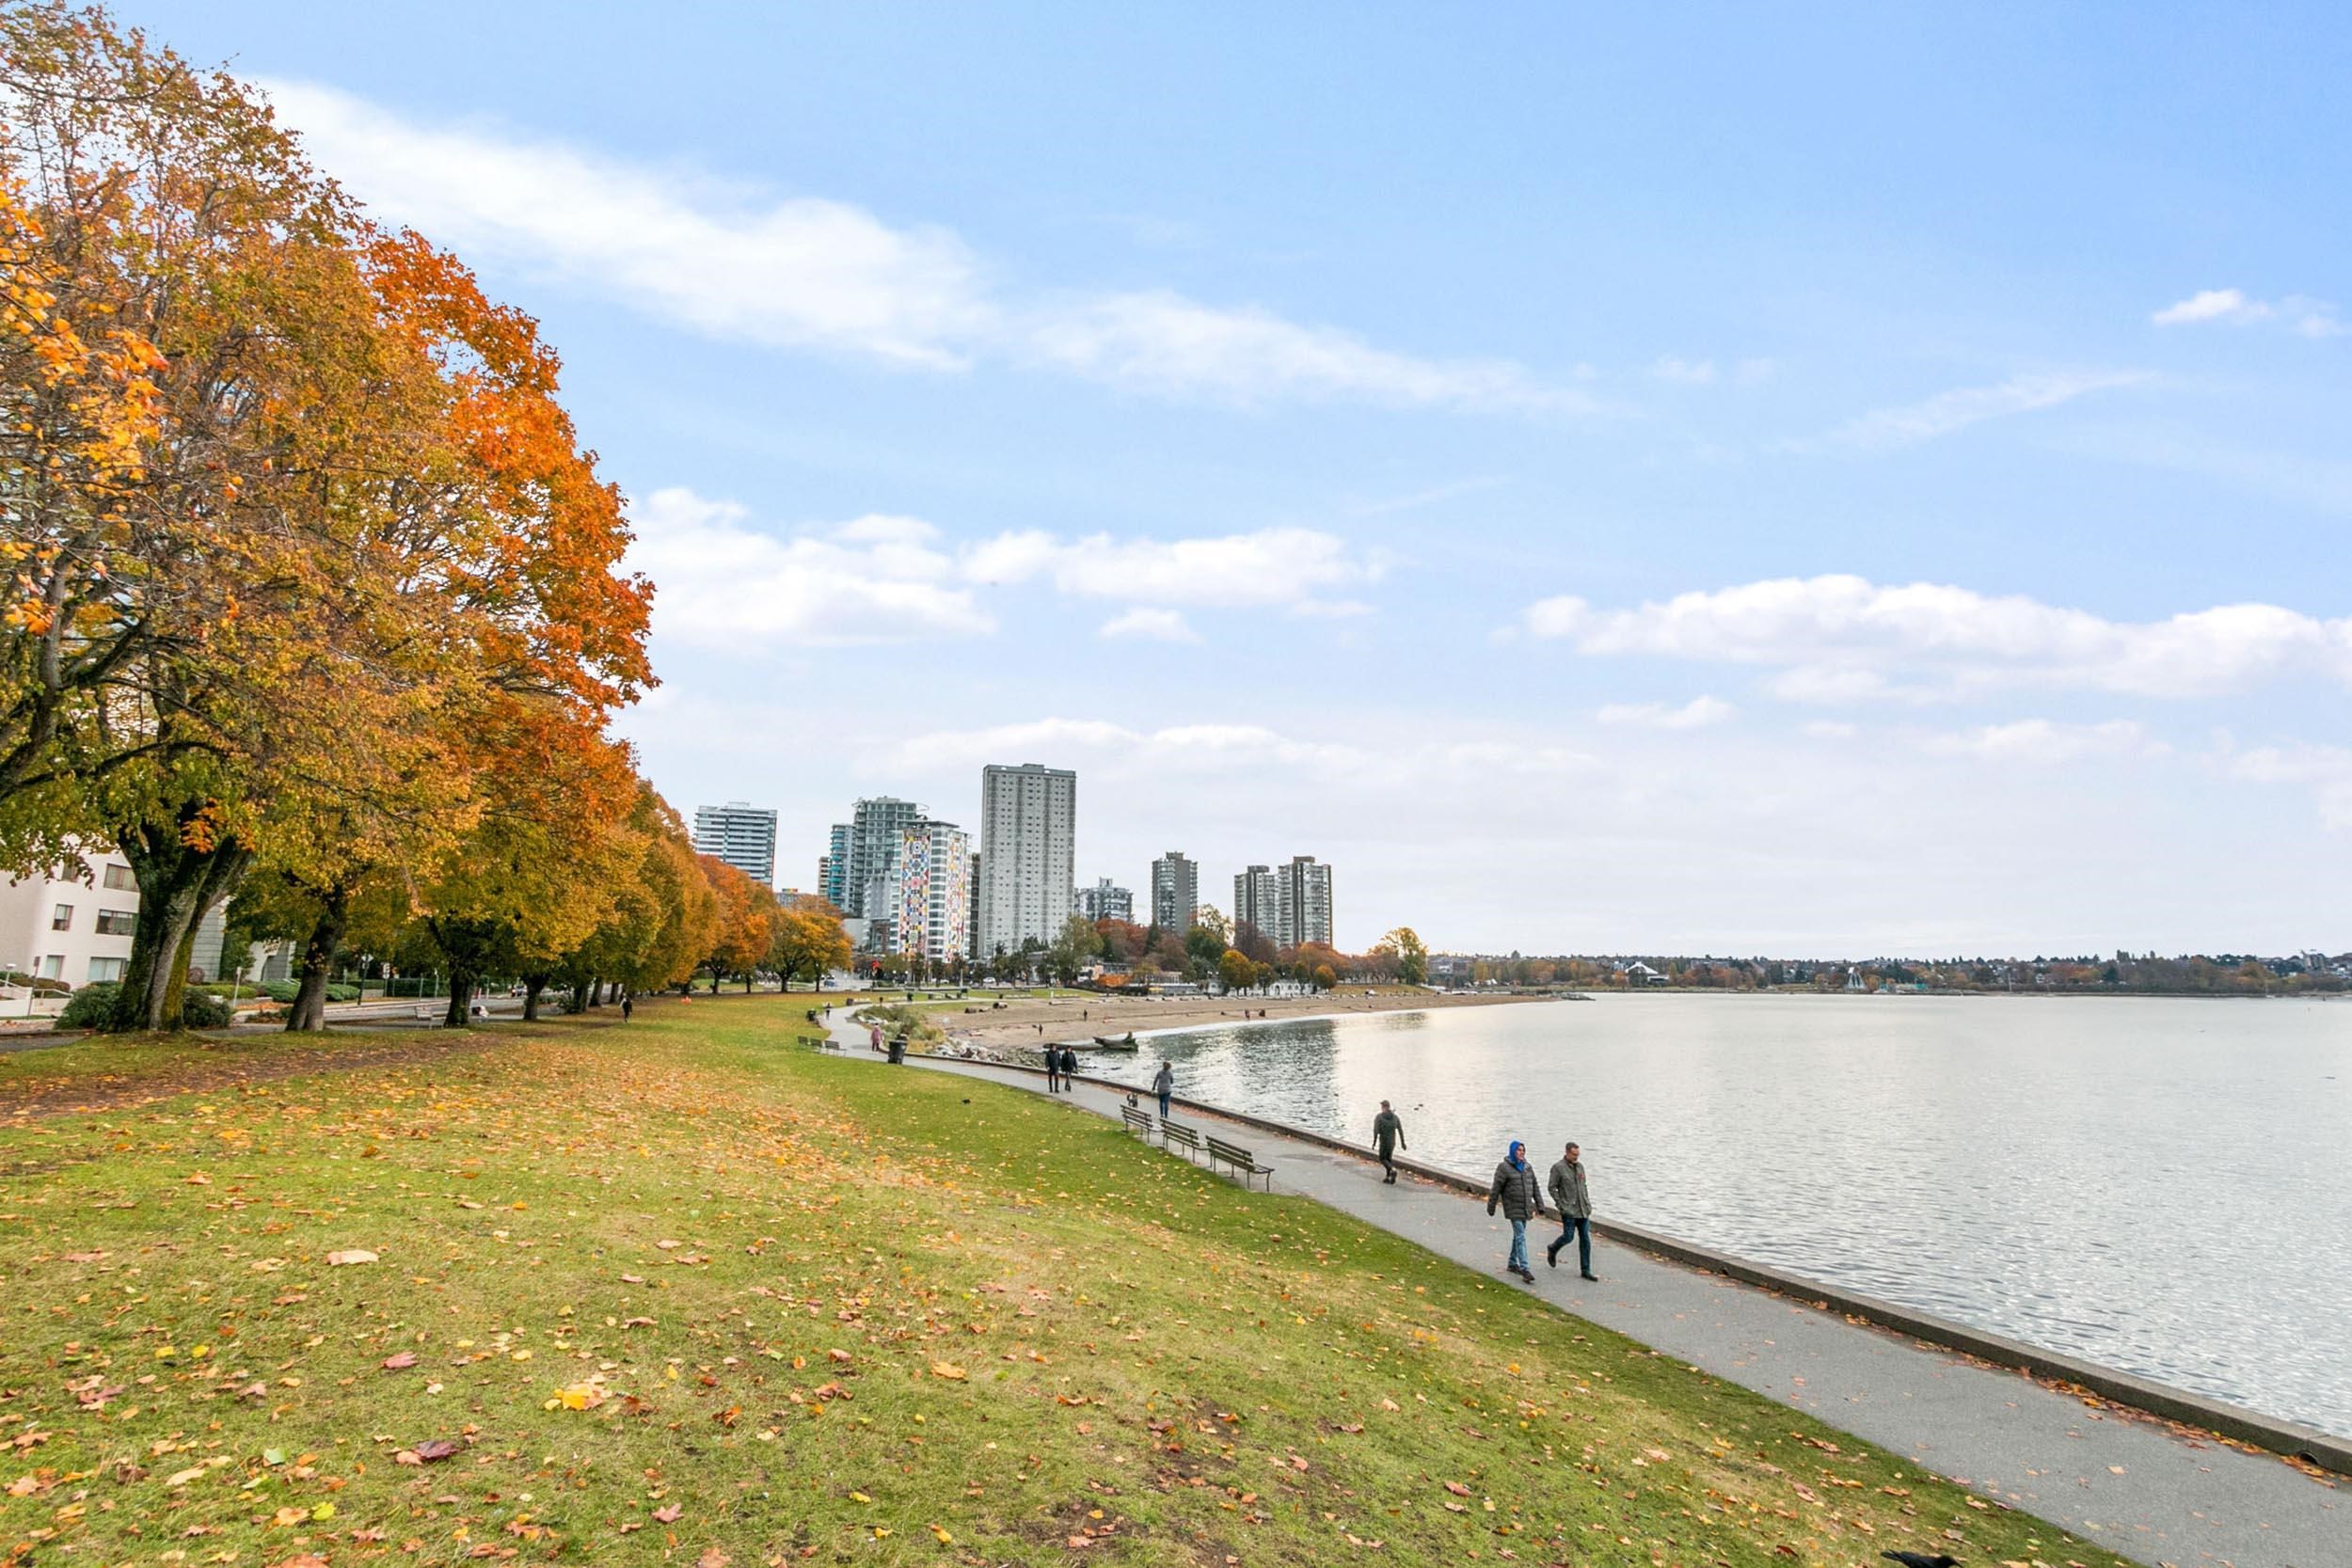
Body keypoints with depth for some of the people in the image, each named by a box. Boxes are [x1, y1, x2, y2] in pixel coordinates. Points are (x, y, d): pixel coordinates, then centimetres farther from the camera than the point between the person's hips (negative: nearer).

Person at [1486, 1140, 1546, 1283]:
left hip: (1526, 1209, 6)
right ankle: (1525, 1270, -13)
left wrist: (1540, 1207, 5)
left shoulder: (1527, 1167, 7)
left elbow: (1535, 1188, 10)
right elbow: (1496, 1189, -8)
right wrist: (1490, 1208, -5)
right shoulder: (1504, 1168, -12)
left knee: (1518, 1235, 15)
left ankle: (1512, 1264, 29)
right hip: (1513, 1209, -6)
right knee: (1521, 1237, -11)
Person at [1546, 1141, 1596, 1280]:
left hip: (1583, 1210, 6)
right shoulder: (1558, 1168, -9)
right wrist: (1561, 1205, -11)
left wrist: (1588, 1203, 10)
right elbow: (1552, 1188, -7)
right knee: (1568, 1237, -4)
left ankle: (1586, 1270, 9)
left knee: (1585, 1238, 4)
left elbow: (1583, 1185, 18)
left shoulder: (1579, 1166, 9)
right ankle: (1552, 1250, 27)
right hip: (1569, 1211, -6)